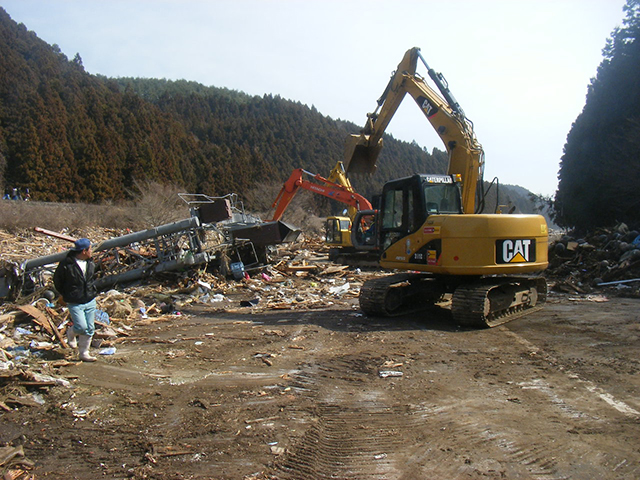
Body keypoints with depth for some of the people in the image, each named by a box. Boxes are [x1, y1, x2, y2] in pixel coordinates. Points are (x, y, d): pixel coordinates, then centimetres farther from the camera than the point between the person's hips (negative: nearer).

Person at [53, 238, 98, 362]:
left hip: (90, 301, 5)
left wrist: (92, 291, 11)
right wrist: (65, 295, 6)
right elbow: (57, 280, 0)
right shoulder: (66, 264, -15)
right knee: (81, 327, -12)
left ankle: (84, 353, 20)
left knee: (90, 329, 5)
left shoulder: (90, 264, 4)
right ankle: (71, 333, 24)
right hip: (75, 303, -5)